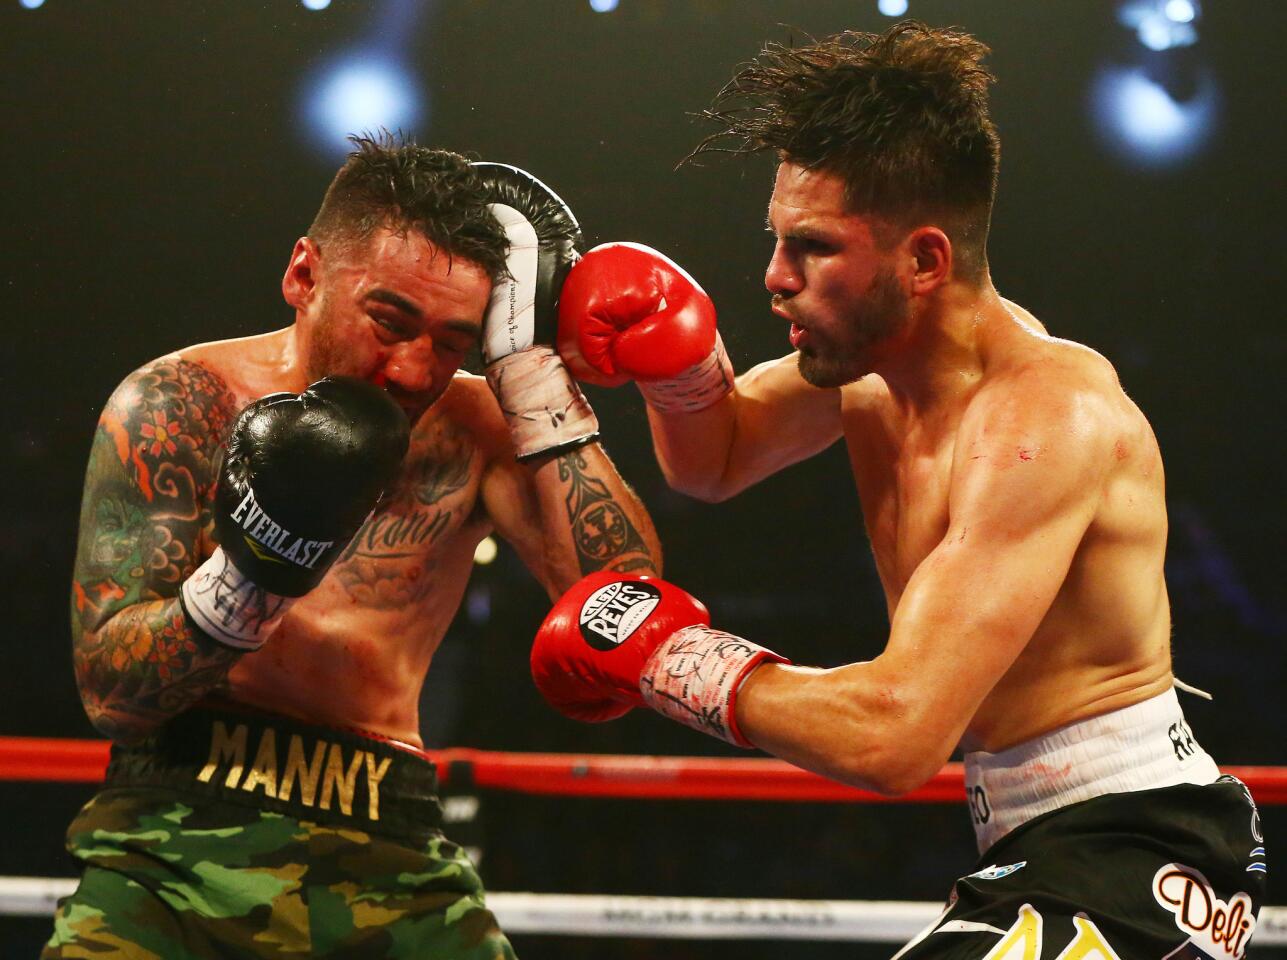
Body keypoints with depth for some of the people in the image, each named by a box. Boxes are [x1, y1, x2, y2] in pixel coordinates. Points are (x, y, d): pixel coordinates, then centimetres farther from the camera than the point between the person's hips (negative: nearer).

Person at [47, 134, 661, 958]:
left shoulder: (474, 429, 6)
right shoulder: (181, 402, -1)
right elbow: (109, 690, -5)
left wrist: (532, 366, -8)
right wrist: (246, 578, -23)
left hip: (391, 859, 3)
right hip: (180, 830, -2)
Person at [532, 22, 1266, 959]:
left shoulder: (1043, 419, -24)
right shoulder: (874, 355, 4)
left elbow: (893, 734, -30)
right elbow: (715, 460, 24)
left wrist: (670, 659, -16)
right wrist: (683, 367, 1)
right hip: (1034, 848, 10)